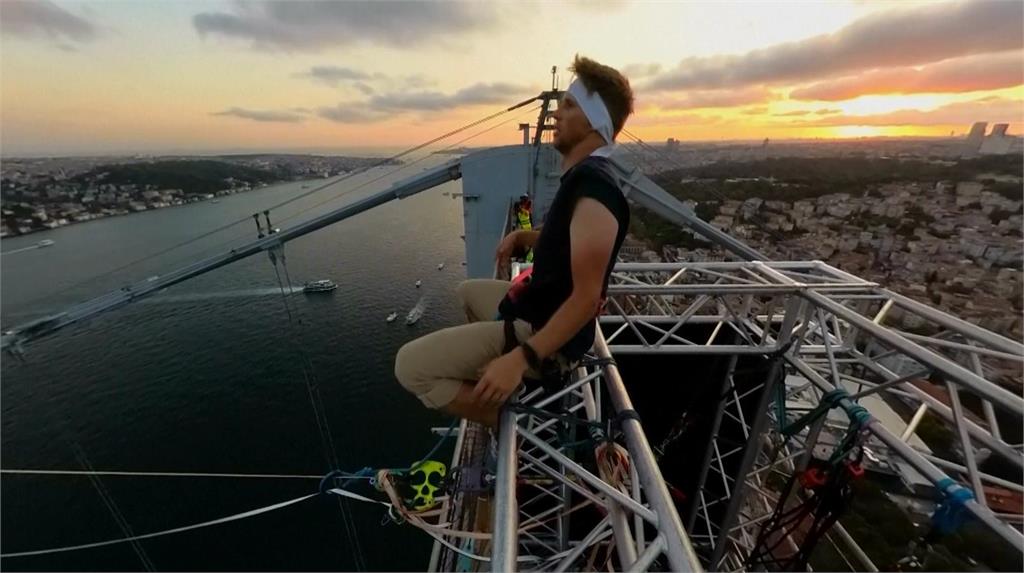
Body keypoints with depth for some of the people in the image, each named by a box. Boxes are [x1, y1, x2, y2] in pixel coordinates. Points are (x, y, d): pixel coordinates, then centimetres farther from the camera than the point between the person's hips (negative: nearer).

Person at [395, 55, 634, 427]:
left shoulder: (595, 190, -24)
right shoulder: (581, 176, 8)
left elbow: (586, 298, -27)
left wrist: (520, 359, -30)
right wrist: (521, 237, 8)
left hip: (546, 334, -10)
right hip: (537, 308, 10)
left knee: (410, 366, -12)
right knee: (469, 291, 32)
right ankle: (489, 389, 32)